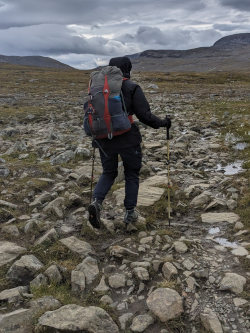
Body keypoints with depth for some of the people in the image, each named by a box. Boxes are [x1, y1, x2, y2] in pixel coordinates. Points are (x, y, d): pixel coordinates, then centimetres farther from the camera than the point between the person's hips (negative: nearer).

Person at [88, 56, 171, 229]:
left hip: (105, 139, 4)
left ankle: (96, 202, -5)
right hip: (128, 139, -3)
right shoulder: (133, 88, -8)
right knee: (132, 174, 16)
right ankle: (130, 212, 21)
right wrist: (163, 123, 4)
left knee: (108, 173, 20)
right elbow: (145, 115, -12)